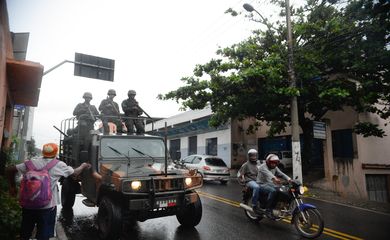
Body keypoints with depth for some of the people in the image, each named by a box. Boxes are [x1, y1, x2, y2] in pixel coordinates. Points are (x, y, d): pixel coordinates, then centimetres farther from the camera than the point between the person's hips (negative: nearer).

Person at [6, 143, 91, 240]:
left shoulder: (32, 162, 1)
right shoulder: (59, 165, -6)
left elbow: (10, 170, 2)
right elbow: (75, 173, 7)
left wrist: (12, 186, 14)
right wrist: (83, 165, 26)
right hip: (47, 206, -3)